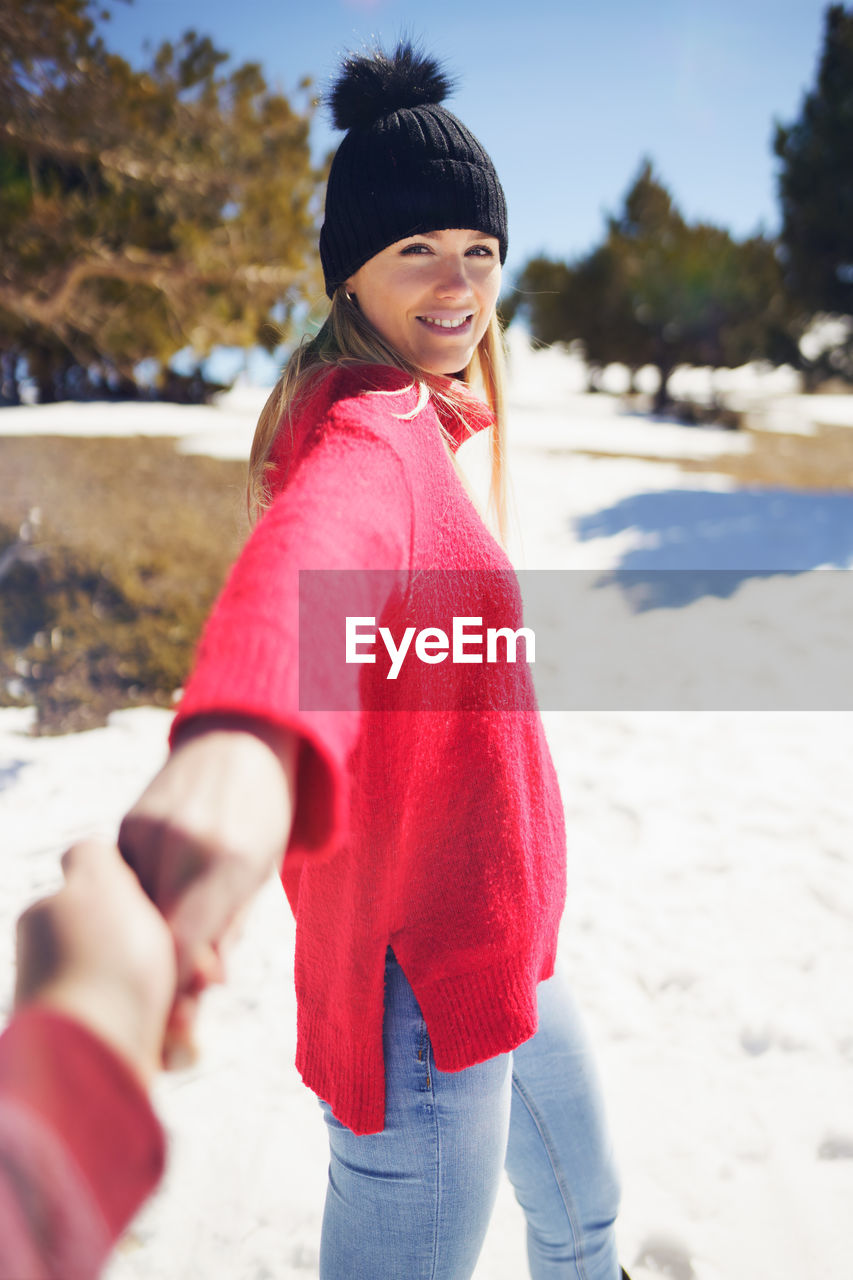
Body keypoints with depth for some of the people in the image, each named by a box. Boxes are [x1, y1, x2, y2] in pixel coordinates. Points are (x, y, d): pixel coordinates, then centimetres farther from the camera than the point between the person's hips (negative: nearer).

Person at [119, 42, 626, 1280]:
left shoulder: (416, 419, 9)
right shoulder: (369, 427, -23)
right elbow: (314, 544, -48)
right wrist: (243, 741, -67)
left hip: (491, 938, 10)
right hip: (421, 985, -10)